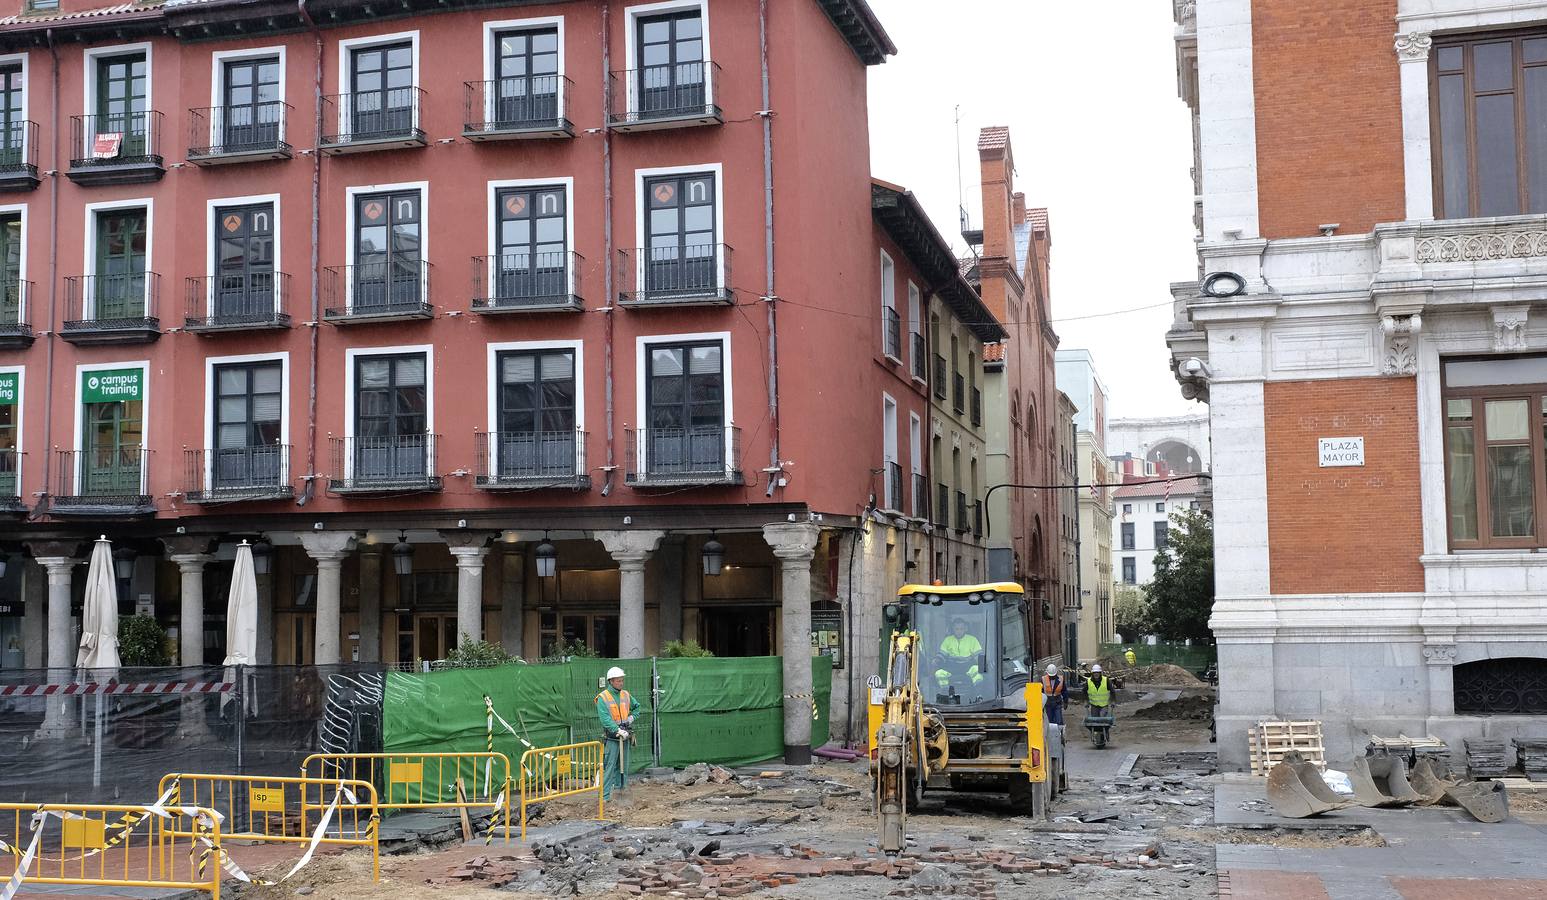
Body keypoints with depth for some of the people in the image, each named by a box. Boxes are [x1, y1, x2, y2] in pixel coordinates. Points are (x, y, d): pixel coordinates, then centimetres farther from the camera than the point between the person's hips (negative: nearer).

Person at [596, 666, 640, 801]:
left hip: (625, 736, 6)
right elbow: (605, 719, -19)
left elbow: (636, 706, 27)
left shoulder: (626, 695, 8)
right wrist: (618, 731, -26)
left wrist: (632, 717, 8)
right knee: (609, 766, -8)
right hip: (611, 738, -6)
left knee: (622, 765, 13)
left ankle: (620, 788, 23)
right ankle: (604, 795, -6)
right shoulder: (603, 698, -10)